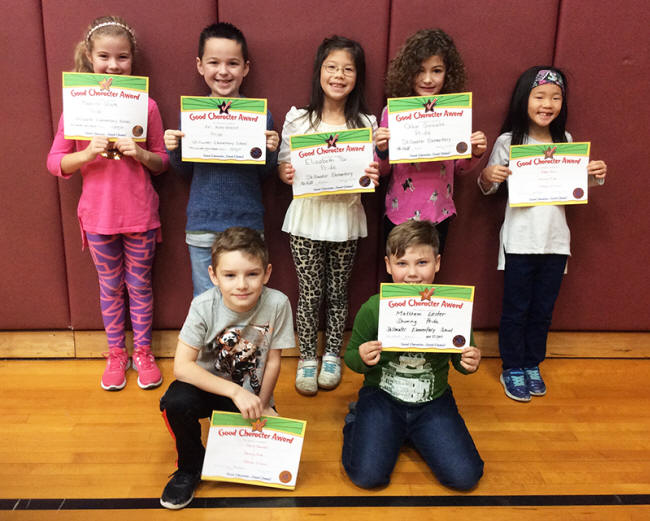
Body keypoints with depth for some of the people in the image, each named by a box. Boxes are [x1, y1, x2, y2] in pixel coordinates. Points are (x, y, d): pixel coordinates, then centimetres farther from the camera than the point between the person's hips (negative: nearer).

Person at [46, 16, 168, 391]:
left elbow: (163, 163, 2)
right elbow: (55, 162, -2)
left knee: (140, 285, 12)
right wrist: (87, 153, -21)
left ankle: (143, 351, 30)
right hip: (98, 216, 1)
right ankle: (116, 353, 31)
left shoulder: (146, 106, -3)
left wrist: (141, 153, -19)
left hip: (140, 215, -1)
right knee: (110, 287, 14)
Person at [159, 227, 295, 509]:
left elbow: (273, 361, -10)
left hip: (252, 393, 1)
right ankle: (191, 466, 0)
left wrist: (261, 406, -5)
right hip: (209, 386, -1)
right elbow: (182, 366, -25)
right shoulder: (204, 306, -23)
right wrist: (235, 391, -31)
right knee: (175, 401, -30)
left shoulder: (277, 304, -22)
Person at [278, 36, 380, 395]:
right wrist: (288, 174, -20)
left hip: (345, 218, 1)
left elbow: (371, 173, 6)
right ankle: (307, 357, 25)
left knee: (338, 291, 12)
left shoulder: (366, 123, 1)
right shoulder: (297, 119, -1)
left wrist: (371, 176, -17)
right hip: (307, 216, -1)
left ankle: (332, 355, 32)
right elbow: (282, 167, 3)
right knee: (309, 293, 5)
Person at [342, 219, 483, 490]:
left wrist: (470, 363, -17)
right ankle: (357, 421, 16)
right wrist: (362, 359, -23)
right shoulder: (373, 308, -11)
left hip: (433, 402, 2)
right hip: (382, 397, -1)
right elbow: (351, 355, 0)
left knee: (465, 477, -9)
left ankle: (412, 434, 17)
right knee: (368, 475, -16)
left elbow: (461, 359, 6)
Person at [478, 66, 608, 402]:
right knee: (516, 310, 8)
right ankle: (512, 370, 25)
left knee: (543, 310, 15)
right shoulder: (508, 141, -6)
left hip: (555, 241, 4)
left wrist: (594, 176, -4)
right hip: (520, 241, -4)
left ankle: (532, 366, 33)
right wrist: (487, 176, -22)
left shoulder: (565, 141, 6)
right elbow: (488, 189, -1)